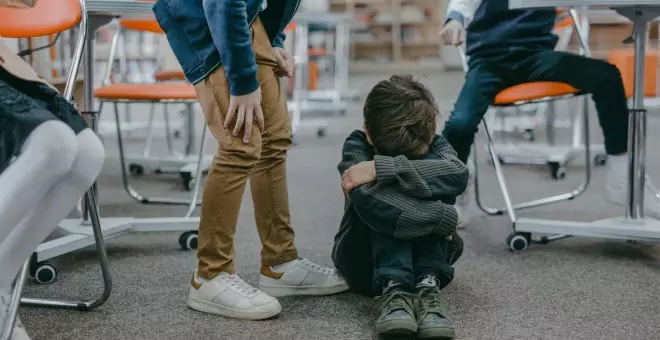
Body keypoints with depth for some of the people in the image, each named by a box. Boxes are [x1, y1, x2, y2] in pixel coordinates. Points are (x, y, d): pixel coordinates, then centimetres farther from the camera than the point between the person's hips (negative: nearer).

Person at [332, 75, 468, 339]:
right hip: (366, 261, -2)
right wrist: (443, 217, -36)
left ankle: (427, 285, -36)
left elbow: (458, 175, -38)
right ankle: (393, 289, -42)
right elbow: (369, 201, -40)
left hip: (424, 254, 2)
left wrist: (382, 168, -43)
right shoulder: (356, 146, -19)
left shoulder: (434, 145, -12)